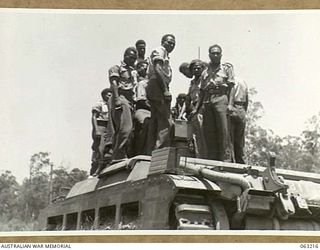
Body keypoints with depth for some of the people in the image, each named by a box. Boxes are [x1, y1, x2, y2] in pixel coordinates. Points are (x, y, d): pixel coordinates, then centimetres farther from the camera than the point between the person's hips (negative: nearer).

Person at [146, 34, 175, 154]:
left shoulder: (165, 55, 28)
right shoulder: (159, 51, -1)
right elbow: (157, 70, -16)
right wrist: (165, 90, -20)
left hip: (154, 90, 10)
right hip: (158, 87, -10)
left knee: (155, 122, 8)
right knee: (166, 122, -15)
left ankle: (151, 152, 9)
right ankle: (160, 151, -20)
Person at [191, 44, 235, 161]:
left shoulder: (227, 67, 12)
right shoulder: (205, 72, 24)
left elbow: (231, 87, 2)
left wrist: (230, 104, -12)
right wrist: (196, 109, 13)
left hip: (221, 99, -4)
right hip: (207, 102, 4)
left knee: (223, 130, -10)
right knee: (208, 132, 0)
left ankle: (226, 158, -10)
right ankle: (212, 159, 4)